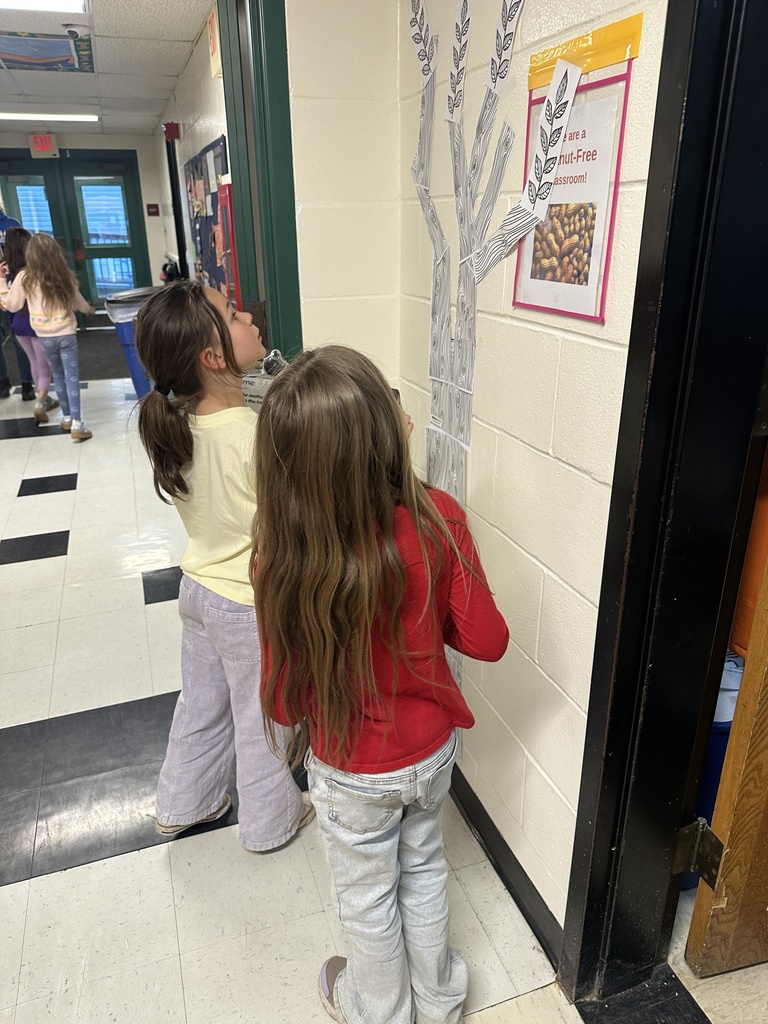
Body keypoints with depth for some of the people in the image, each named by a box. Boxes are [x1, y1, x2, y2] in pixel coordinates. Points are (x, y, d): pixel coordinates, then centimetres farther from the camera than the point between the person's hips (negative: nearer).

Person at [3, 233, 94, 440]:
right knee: (72, 377, 0)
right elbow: (77, 302, 11)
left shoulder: (24, 278, -8)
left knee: (58, 376, 18)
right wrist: (89, 308, 33)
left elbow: (12, 306, 2)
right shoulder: (63, 276, -5)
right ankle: (77, 424, -6)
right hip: (66, 333, -1)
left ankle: (67, 418, 26)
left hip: (45, 336, 1)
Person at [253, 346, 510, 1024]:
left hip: (351, 770, -2)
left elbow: (283, 700, -19)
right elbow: (486, 640, -15)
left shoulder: (283, 558, -31)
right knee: (425, 867, 31)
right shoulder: (439, 520, -27)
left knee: (369, 897, 26)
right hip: (434, 747, 3)